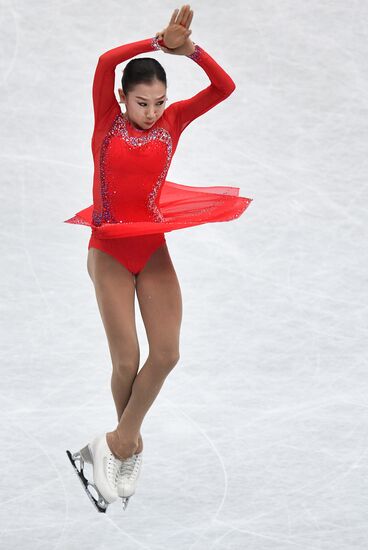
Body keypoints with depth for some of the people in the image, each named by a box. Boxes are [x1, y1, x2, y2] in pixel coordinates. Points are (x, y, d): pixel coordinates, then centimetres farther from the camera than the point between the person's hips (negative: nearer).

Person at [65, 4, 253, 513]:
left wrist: (188, 47, -20)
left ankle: (117, 443, 9)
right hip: (110, 250, -3)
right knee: (127, 360, -4)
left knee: (166, 352, -7)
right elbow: (106, 61, -23)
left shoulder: (172, 121, 2)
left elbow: (224, 87, -8)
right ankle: (132, 444, 21)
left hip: (153, 249, 3)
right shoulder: (108, 121, -5)